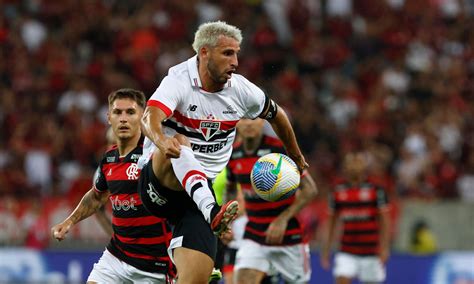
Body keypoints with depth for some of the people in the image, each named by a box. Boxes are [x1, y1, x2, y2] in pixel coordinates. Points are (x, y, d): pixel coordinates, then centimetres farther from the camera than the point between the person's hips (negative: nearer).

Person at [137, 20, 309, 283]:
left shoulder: (241, 89, 2)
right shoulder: (179, 81, -14)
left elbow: (276, 115, 22)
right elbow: (150, 118, -34)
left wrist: (296, 157, 33)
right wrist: (161, 141, -56)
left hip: (201, 189, 4)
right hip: (158, 181, -4)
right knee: (179, 143, -37)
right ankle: (212, 212, -56)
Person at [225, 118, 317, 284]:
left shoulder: (281, 150, -15)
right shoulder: (233, 155, 0)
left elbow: (310, 189, -14)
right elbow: (229, 187, 19)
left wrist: (283, 219, -25)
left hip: (289, 236, -3)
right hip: (253, 237, 3)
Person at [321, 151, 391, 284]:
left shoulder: (375, 189, -4)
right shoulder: (338, 191, 3)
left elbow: (384, 219, -3)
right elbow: (332, 220, 12)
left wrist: (384, 247, -8)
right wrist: (326, 247, 10)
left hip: (370, 250, -2)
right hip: (347, 251, 2)